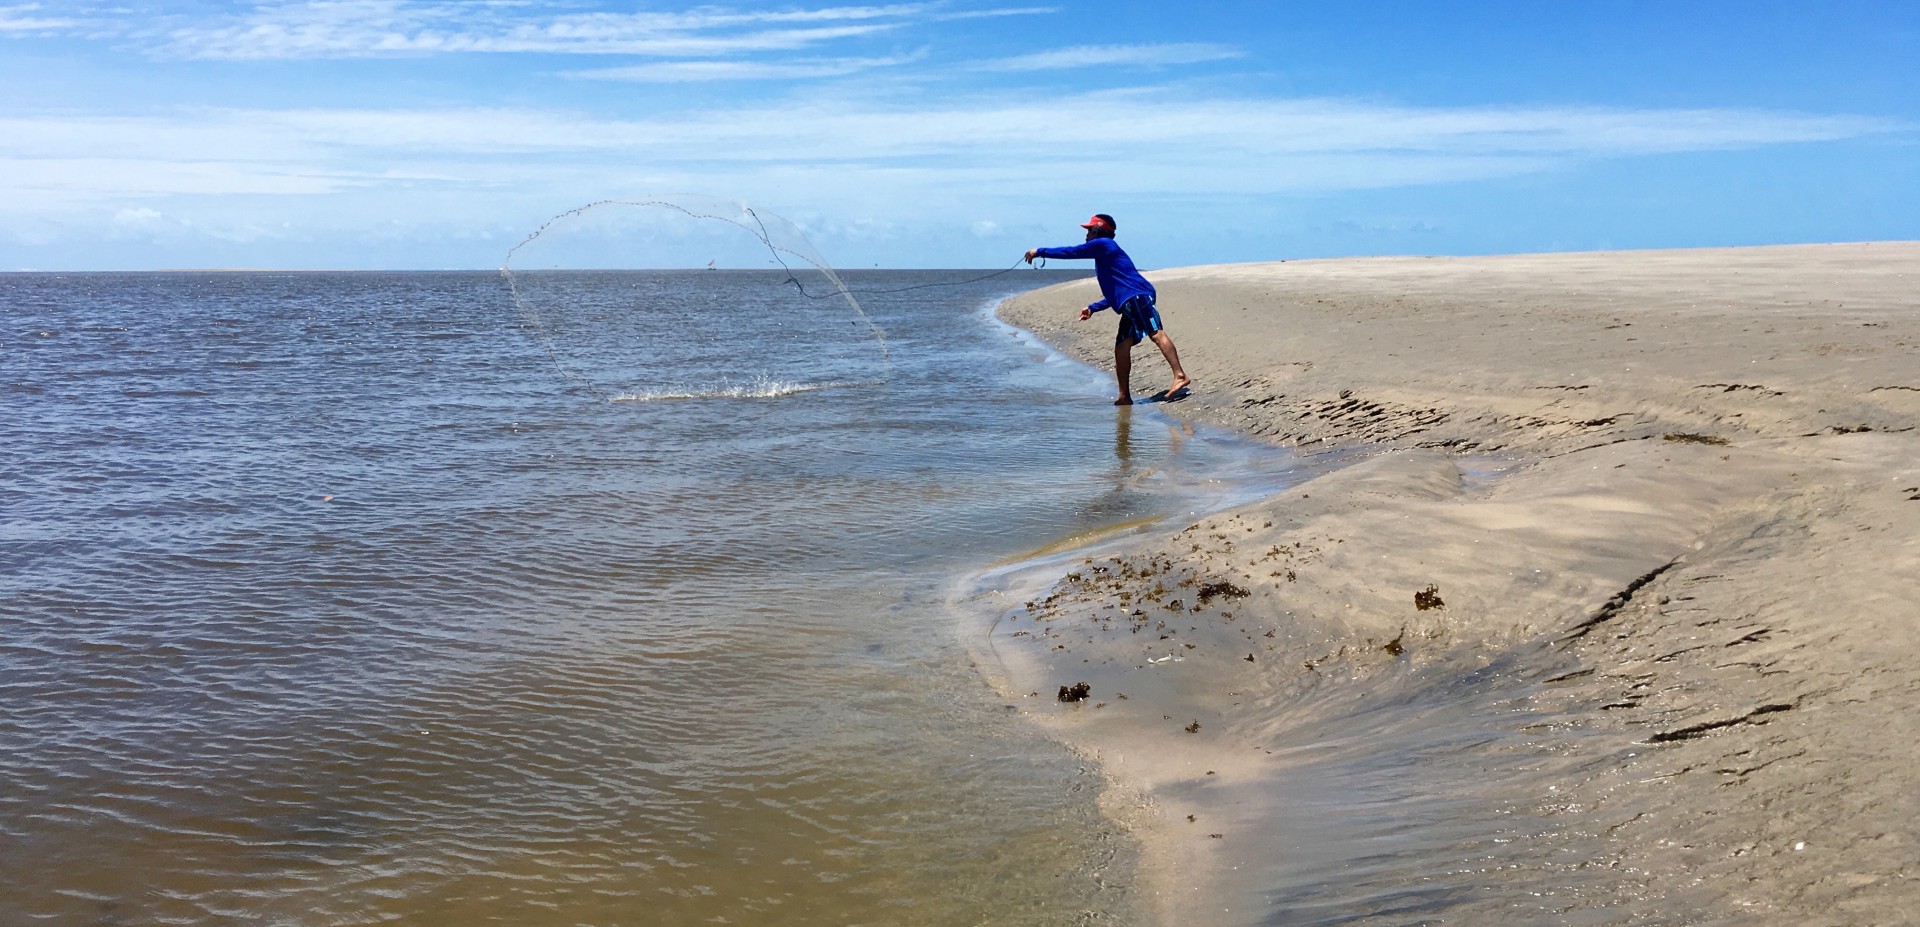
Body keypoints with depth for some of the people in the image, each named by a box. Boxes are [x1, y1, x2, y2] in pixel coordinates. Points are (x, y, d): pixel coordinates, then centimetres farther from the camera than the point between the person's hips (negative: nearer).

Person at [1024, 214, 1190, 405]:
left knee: (1156, 333, -20)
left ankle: (1180, 376, -31)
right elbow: (1115, 293, 36)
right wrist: (1093, 308, 32)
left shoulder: (1103, 244, 4)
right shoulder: (1105, 253, 32)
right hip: (1130, 304, 10)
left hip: (1137, 297, -10)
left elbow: (1071, 252, 2)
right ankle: (1125, 396, 6)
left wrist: (1040, 252, 12)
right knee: (1121, 347, 6)